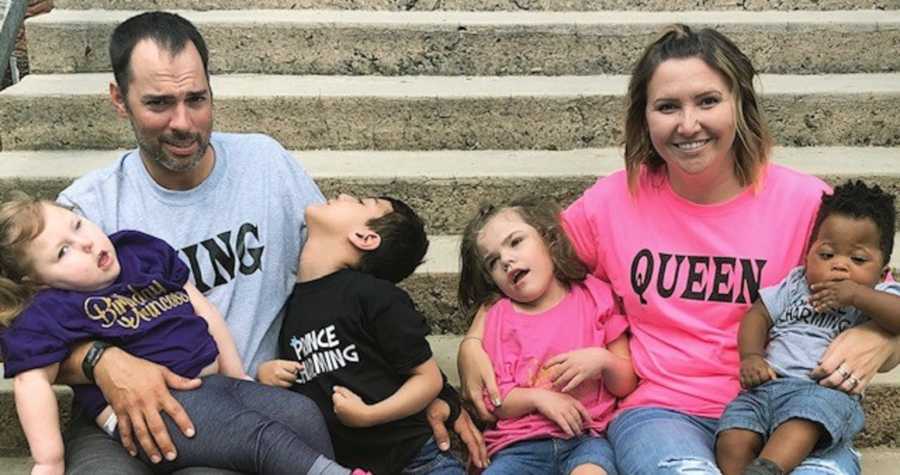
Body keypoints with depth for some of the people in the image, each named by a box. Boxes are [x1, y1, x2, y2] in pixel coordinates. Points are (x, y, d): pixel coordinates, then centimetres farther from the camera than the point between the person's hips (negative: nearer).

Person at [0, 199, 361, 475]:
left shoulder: (143, 251, 15)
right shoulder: (49, 312, -3)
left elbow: (203, 310, 19)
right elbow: (32, 380, -11)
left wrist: (238, 376, 17)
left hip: (215, 383, 7)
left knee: (303, 413, -15)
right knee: (262, 437, -29)